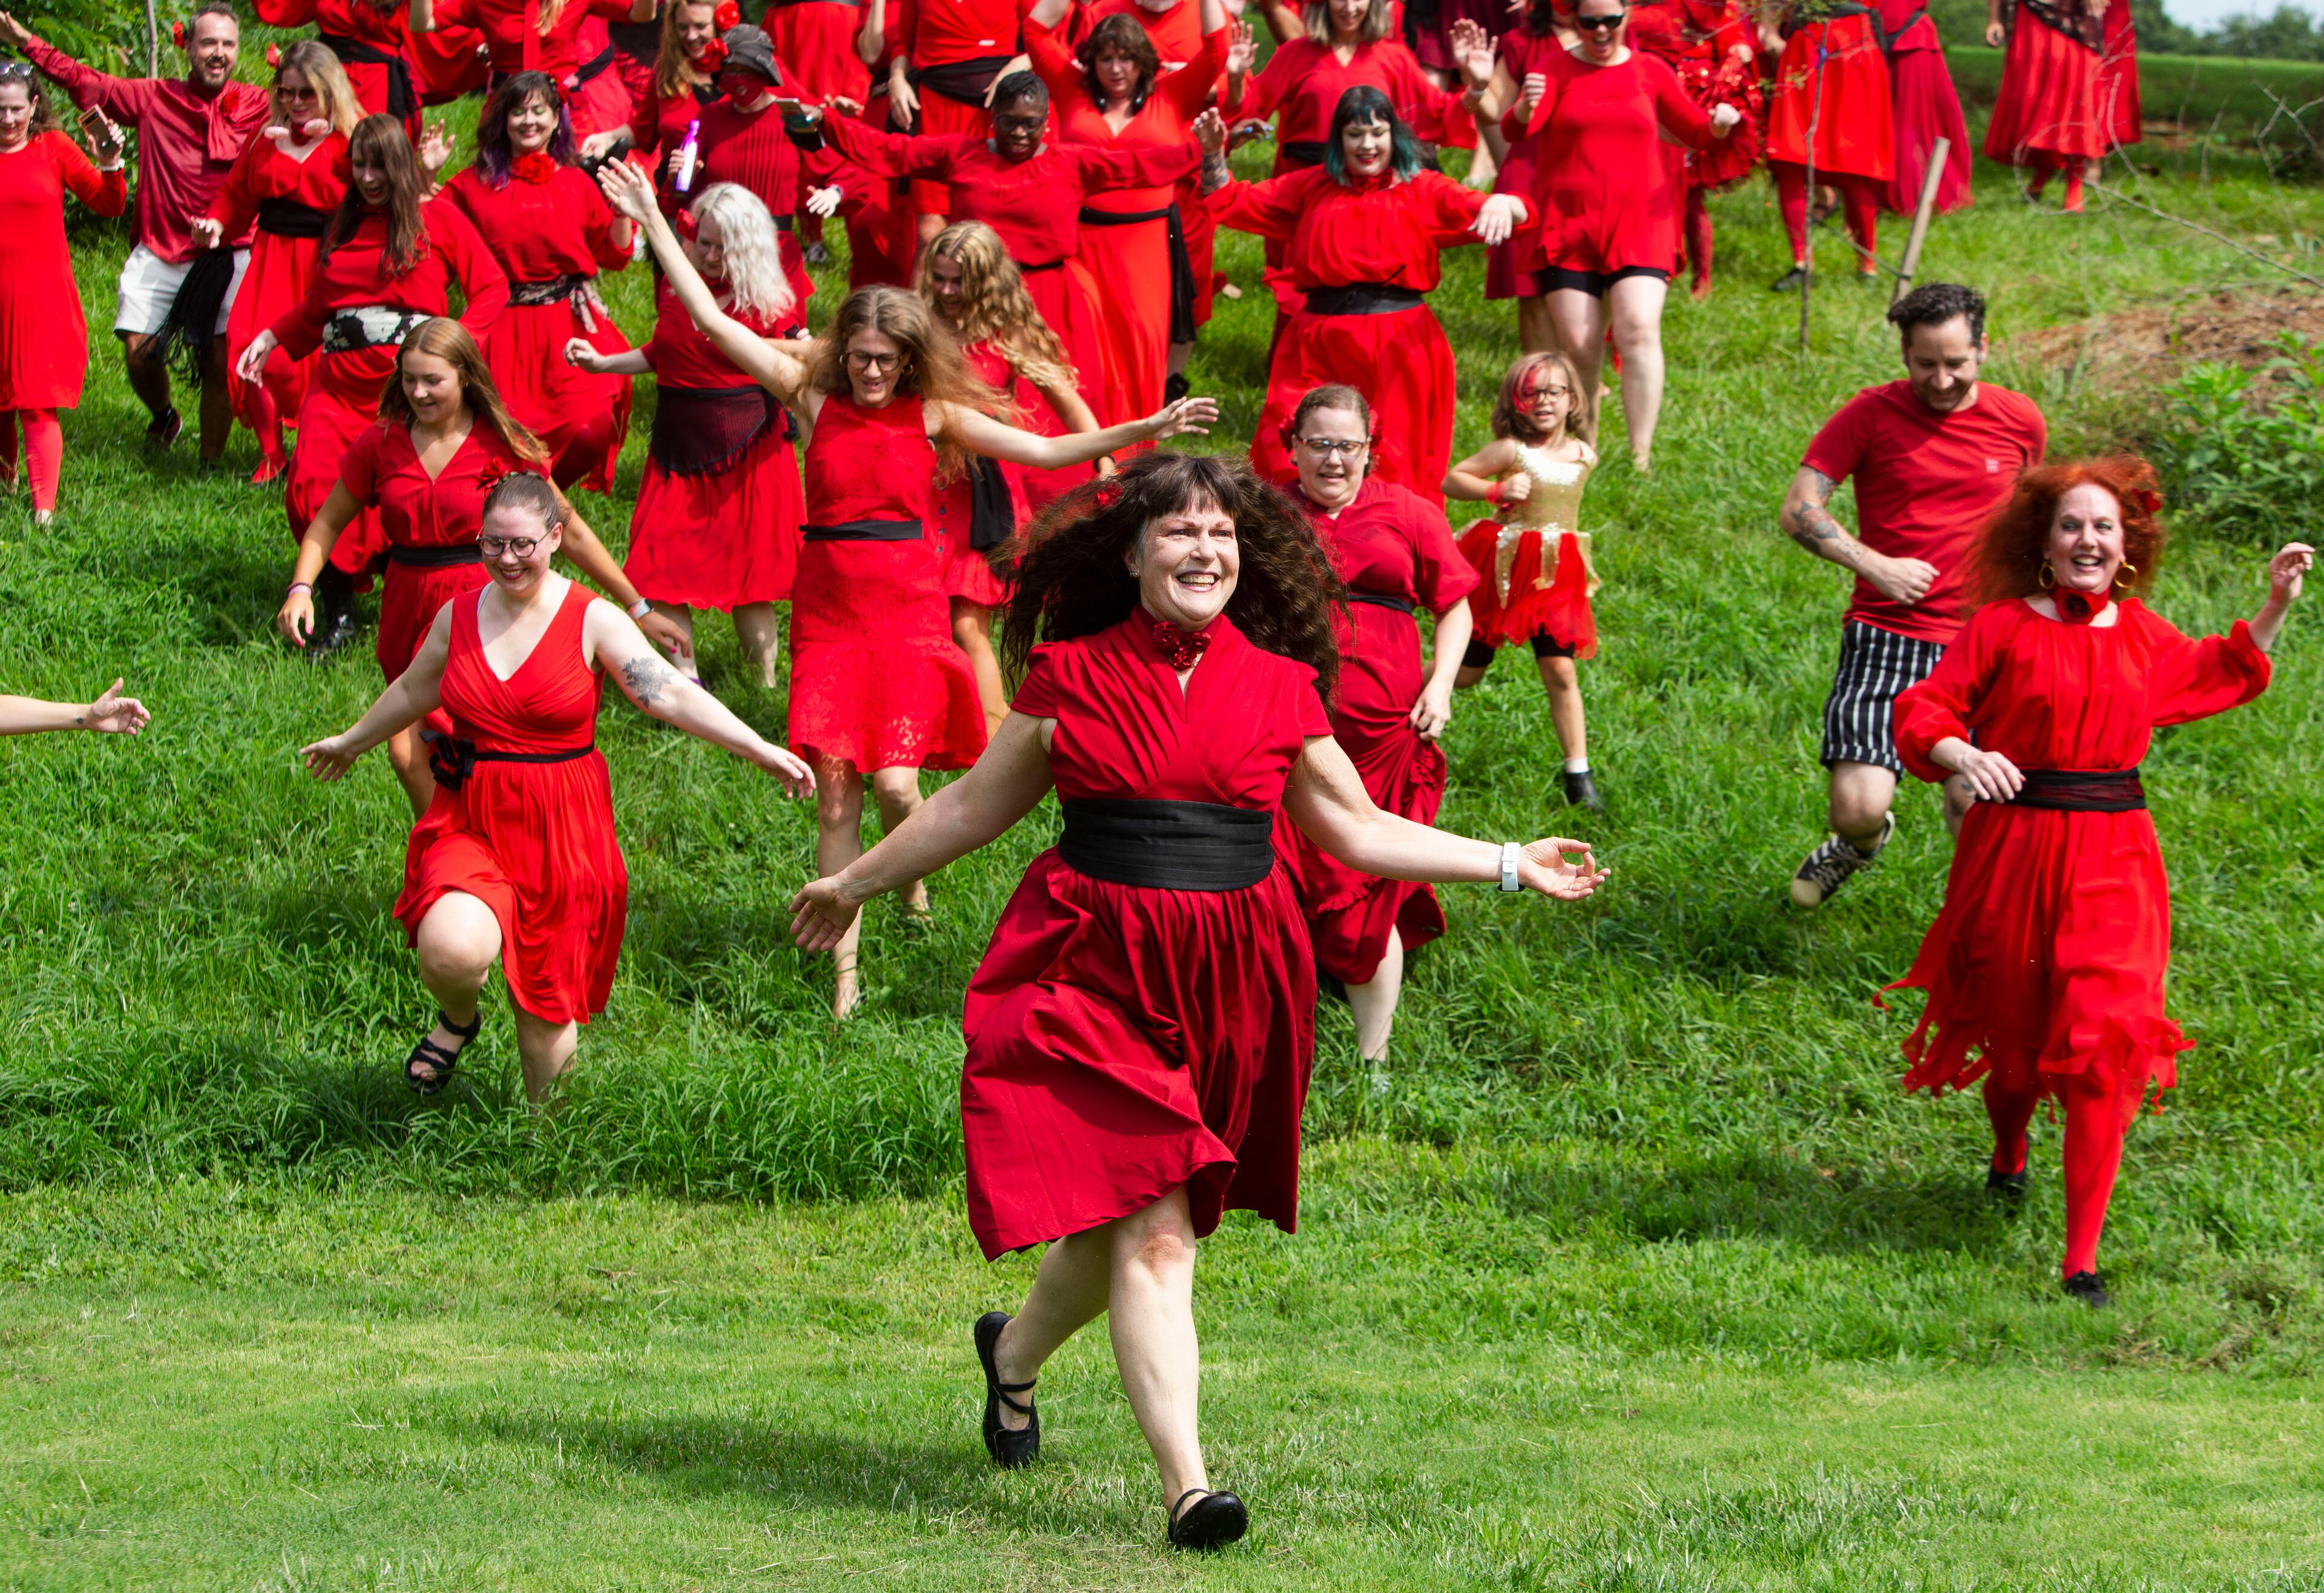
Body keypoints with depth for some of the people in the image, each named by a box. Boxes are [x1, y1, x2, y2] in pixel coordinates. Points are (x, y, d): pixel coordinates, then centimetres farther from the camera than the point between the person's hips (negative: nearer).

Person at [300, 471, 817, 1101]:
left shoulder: (592, 620, -6)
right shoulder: (458, 617, 4)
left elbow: (672, 695, -15)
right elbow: (412, 692, 24)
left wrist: (762, 751, -27)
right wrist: (353, 742, 39)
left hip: (561, 833, -1)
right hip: (471, 824, 1)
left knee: (548, 1002, 6)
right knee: (451, 951, -26)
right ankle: (458, 1020, 11)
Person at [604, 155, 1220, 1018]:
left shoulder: (934, 414, 2)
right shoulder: (814, 394, 2)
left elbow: (1047, 451, 2)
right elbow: (712, 320, 0)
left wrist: (1148, 428, -6)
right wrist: (653, 221, -3)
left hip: (909, 607, -1)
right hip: (828, 607, 1)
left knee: (893, 781, -12)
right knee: (834, 788, -2)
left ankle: (914, 875, 24)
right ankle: (844, 972, 4)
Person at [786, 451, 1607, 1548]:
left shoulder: (1278, 692, 6)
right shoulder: (1073, 677, 2)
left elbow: (1357, 830, 14)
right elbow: (974, 807, 13)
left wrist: (1511, 865, 10)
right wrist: (858, 883, 20)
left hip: (1231, 985, 3)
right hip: (1097, 972, -3)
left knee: (1120, 1220, 10)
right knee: (1151, 1227, -12)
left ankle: (1015, 1353, 41)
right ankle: (1186, 1483, -13)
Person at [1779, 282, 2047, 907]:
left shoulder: (2020, 422, 6)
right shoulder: (1871, 415, -2)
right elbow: (1799, 509, -3)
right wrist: (1875, 566, -14)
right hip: (1885, 634, -2)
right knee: (1859, 807, -14)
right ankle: (1864, 840, 25)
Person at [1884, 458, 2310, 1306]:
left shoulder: (2142, 634, 9)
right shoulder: (2004, 626, -4)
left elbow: (2219, 673, 29)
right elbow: (1922, 709, -7)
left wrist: (2275, 606, 20)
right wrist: (1962, 755, -27)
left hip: (2112, 861, 2)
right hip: (2014, 849, -2)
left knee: (2101, 1048, -8)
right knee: (2014, 1031, 11)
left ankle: (2082, 1261, -6)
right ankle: (2007, 1156, 48)